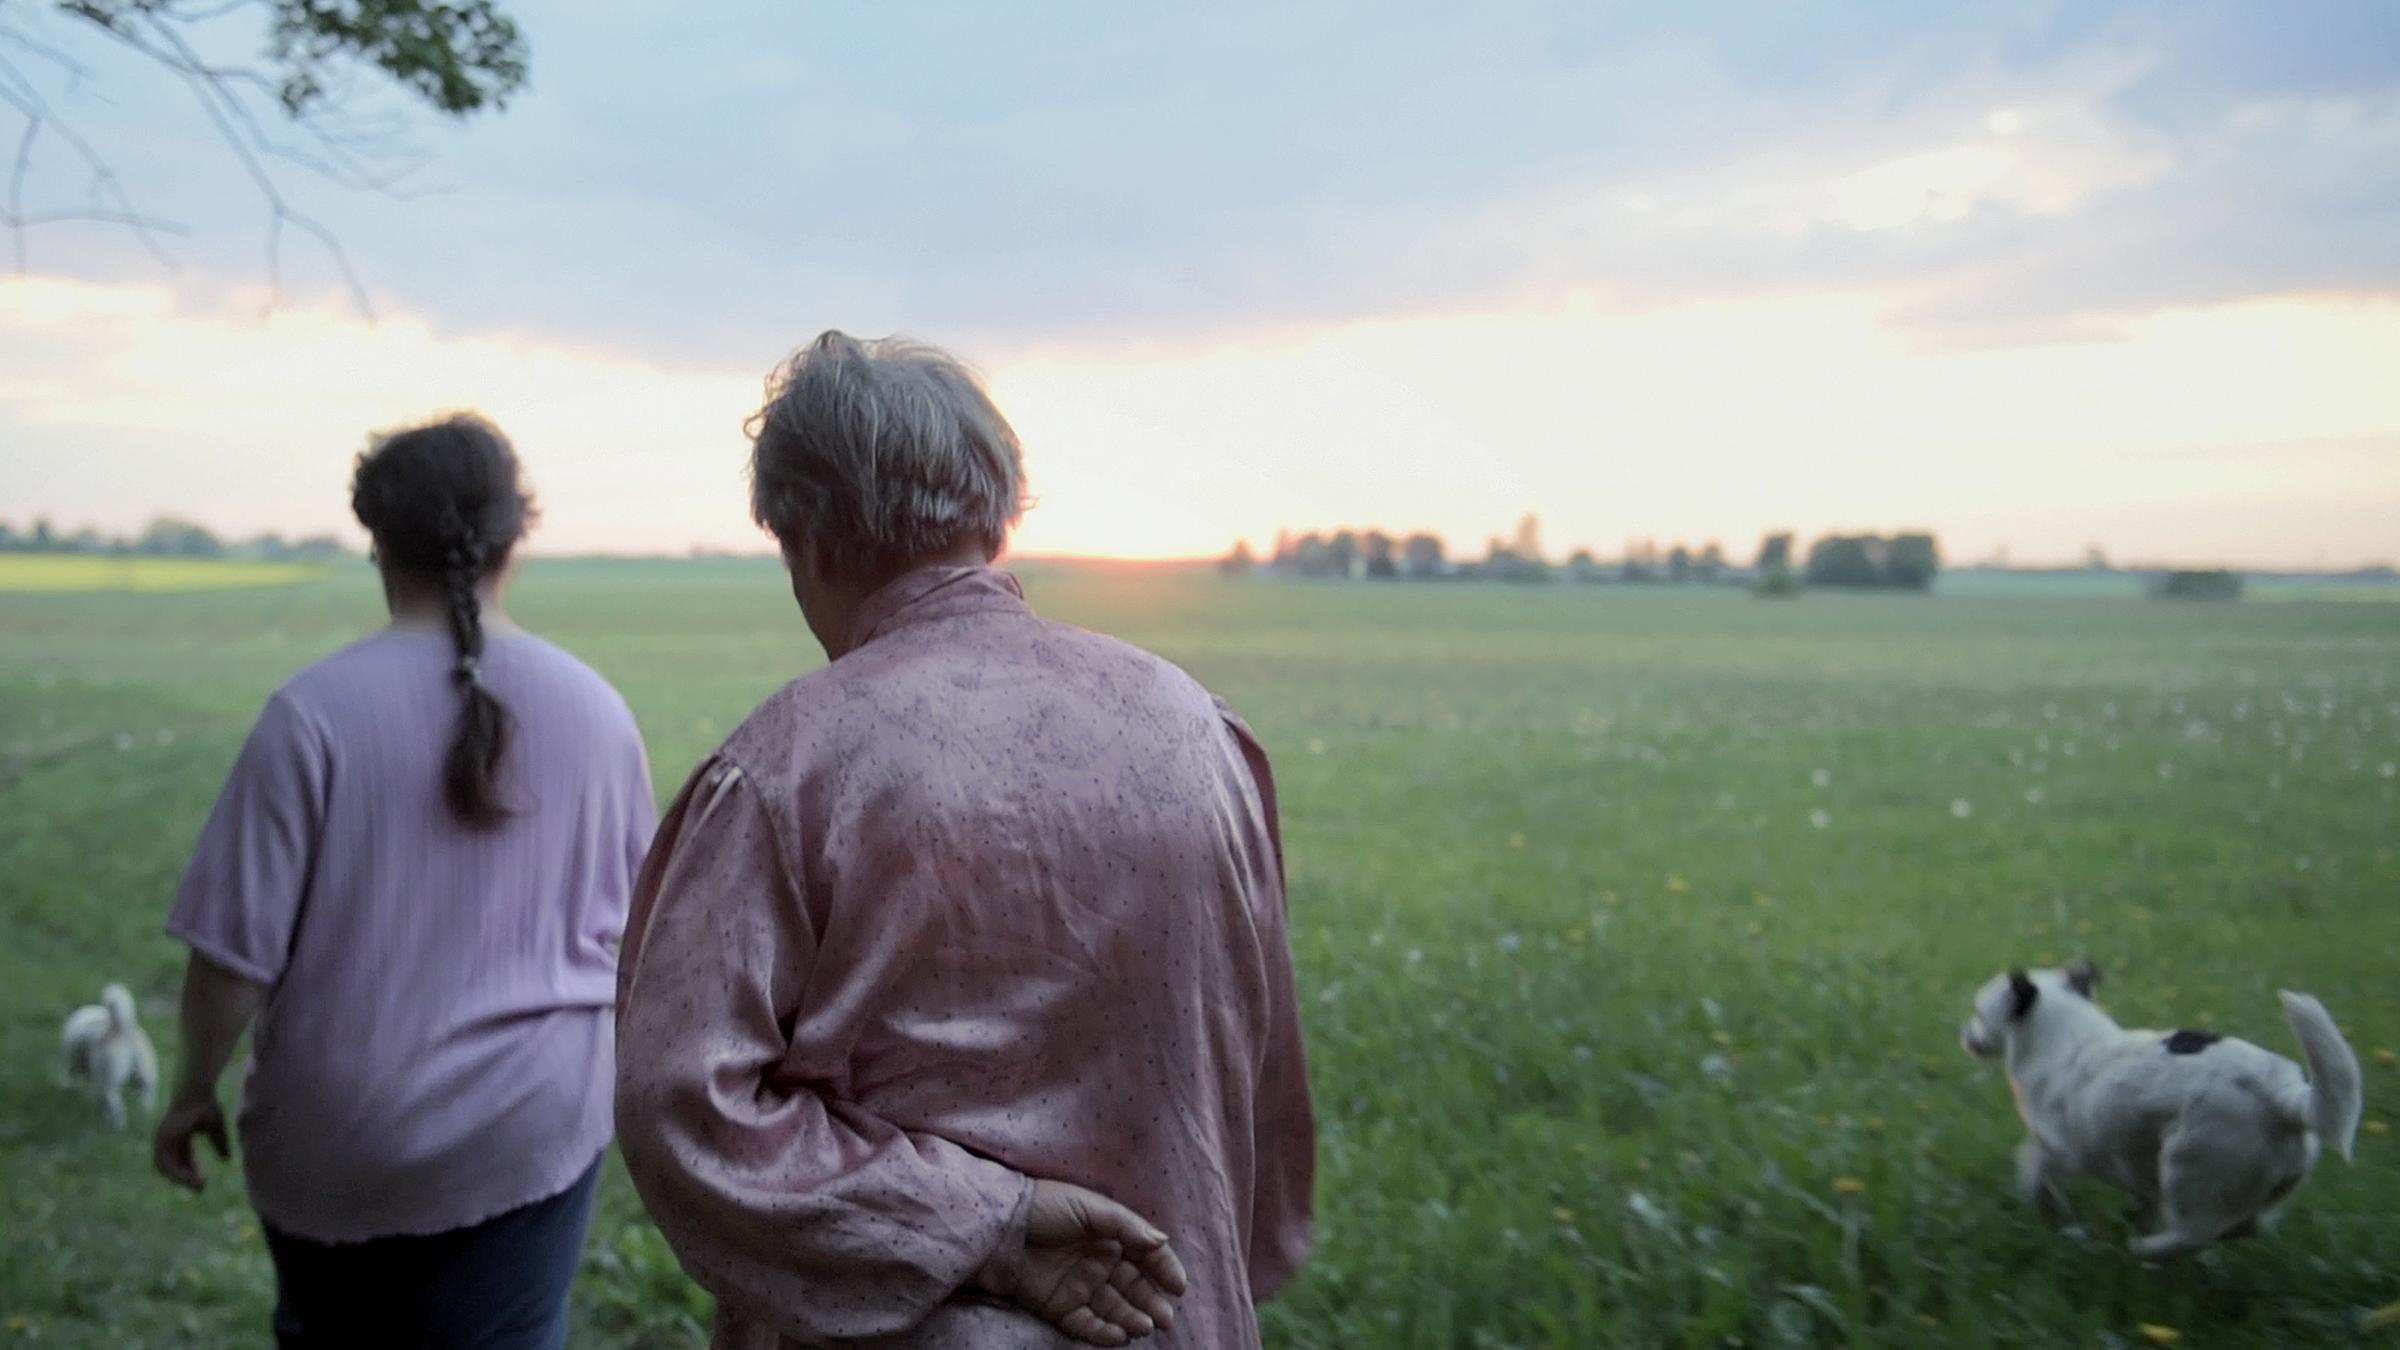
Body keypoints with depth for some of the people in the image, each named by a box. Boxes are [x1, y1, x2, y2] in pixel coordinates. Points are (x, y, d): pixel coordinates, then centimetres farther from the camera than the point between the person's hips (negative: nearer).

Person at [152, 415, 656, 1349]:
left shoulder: (316, 712, -16)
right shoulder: (595, 711, -6)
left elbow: (235, 948, -13)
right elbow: (624, 931, 4)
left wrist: (195, 1089, 5)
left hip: (339, 1135, -1)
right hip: (533, 1129, 2)